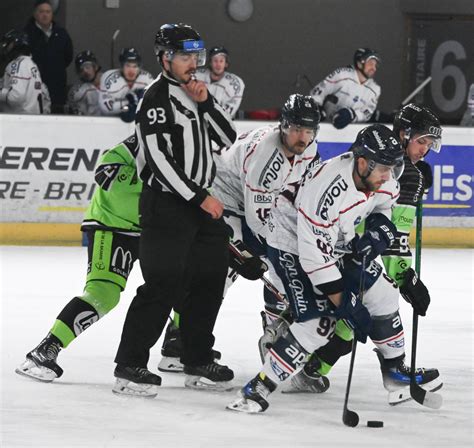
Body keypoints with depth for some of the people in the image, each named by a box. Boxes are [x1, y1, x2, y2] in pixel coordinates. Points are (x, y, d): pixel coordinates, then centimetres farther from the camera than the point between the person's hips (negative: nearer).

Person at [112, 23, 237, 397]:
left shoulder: (196, 95, 15)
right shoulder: (158, 98, -12)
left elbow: (230, 137, 7)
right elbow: (160, 159, -19)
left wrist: (205, 102, -7)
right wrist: (200, 198, -18)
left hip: (201, 204, 9)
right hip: (166, 204, -9)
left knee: (209, 280, 11)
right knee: (163, 285, -13)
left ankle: (198, 363, 22)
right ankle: (129, 367, -10)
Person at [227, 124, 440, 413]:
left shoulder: (382, 178, -15)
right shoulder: (329, 189, -39)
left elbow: (384, 203, 11)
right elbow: (314, 252, -34)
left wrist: (380, 228, -11)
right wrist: (342, 302, -30)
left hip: (339, 242, 8)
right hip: (294, 246, -8)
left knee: (383, 295, 11)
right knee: (319, 323, -20)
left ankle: (395, 368, 31)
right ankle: (259, 388, -15)